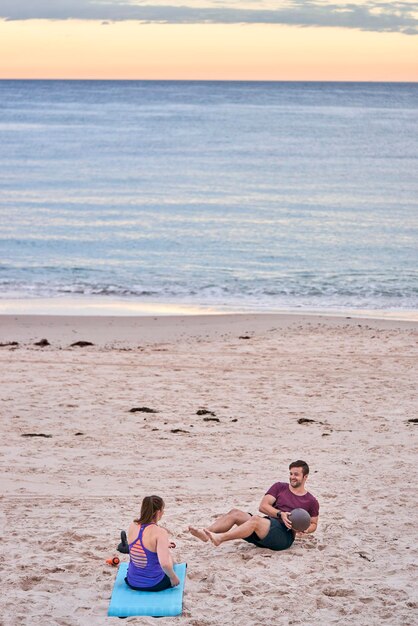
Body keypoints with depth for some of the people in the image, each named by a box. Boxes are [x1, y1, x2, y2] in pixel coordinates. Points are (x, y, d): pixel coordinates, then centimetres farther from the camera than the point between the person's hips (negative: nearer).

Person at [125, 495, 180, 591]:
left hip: (132, 582, 4)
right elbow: (164, 564, -34)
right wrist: (173, 578, -15)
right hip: (154, 585, -4)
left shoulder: (132, 526, -6)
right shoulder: (160, 532, -25)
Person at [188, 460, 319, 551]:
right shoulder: (279, 487, 18)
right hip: (268, 525, 5)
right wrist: (280, 514, -11)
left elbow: (313, 524, 18)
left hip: (285, 535, -5)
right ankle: (205, 533, -40)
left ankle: (220, 538, -51)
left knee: (256, 519, -35)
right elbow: (263, 506, 7)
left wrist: (305, 530, -6)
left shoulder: (311, 501, 12)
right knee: (235, 513, -19)